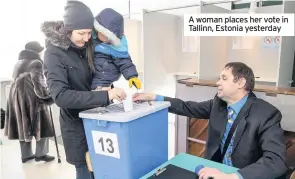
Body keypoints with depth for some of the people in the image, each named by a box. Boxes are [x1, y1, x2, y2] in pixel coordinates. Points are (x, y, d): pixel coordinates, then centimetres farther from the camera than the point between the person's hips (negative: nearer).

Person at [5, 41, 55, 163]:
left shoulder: (18, 63, 16)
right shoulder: (35, 63, -10)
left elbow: (16, 80, 20)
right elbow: (38, 83, -19)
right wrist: (47, 96, -9)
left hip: (17, 98, 8)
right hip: (31, 99, -8)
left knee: (23, 126, 14)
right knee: (41, 125, 5)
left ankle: (25, 155, 25)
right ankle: (40, 154, 12)